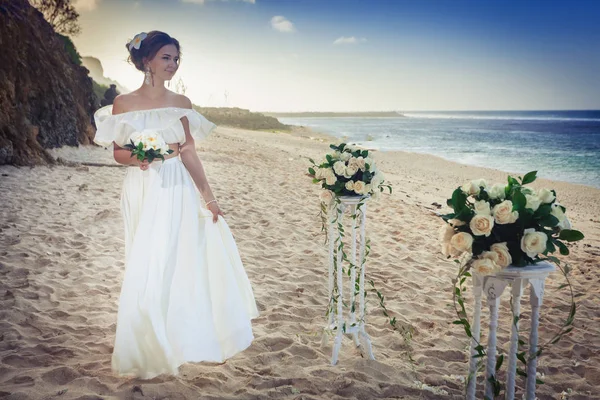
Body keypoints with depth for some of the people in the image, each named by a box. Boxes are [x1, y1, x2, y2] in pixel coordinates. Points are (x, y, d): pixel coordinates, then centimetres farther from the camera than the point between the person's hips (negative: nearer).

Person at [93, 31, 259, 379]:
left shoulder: (181, 103, 6)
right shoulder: (124, 103, -1)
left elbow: (190, 154, 6)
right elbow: (119, 152, 3)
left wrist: (209, 198, 4)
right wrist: (136, 159, -20)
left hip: (178, 191, 2)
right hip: (144, 191, -2)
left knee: (182, 265, 6)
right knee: (149, 269, 1)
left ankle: (181, 340, 27)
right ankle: (148, 352, 19)